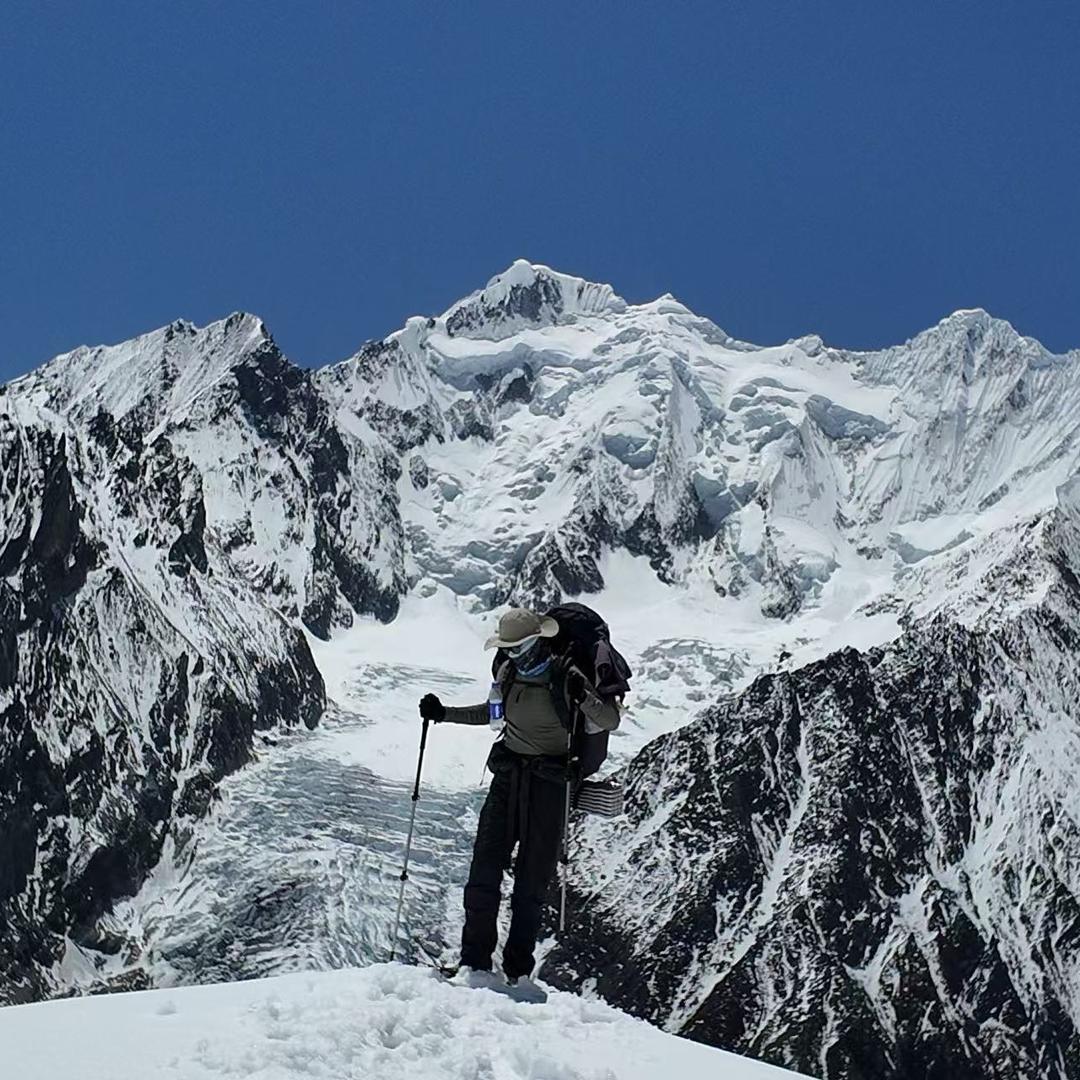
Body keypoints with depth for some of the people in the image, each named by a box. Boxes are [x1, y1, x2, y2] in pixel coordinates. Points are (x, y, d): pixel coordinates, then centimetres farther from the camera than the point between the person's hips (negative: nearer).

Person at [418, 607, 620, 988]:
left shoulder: (565, 676, -10)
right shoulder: (508, 672, 5)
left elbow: (610, 721, -16)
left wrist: (582, 696, -35)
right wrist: (444, 713, 18)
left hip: (548, 784, -4)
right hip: (507, 775, 5)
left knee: (531, 882, 0)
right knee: (484, 870, -4)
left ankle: (518, 971, 9)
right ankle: (474, 962, 2)